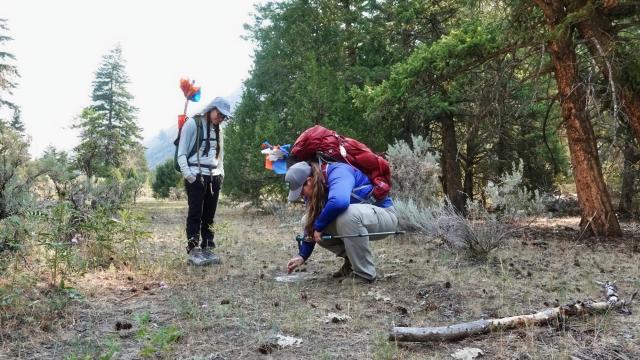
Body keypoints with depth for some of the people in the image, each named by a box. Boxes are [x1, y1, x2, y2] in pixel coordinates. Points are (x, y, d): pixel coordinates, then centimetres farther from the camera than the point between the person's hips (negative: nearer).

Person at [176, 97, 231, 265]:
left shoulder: (217, 130, 17)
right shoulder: (192, 123, -3)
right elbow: (181, 153, -5)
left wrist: (221, 173, 12)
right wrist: (187, 174, -14)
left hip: (213, 176, 6)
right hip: (196, 177, -6)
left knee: (209, 215, 7)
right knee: (195, 213, -6)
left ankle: (207, 248, 12)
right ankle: (192, 250, -2)